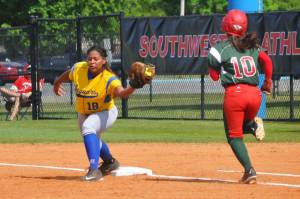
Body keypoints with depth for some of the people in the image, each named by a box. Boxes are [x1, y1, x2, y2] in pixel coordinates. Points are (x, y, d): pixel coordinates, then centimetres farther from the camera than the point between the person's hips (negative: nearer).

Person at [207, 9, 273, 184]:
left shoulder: (219, 49, 0)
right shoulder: (252, 46, 12)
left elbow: (214, 76, 4)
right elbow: (267, 61, 2)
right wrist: (268, 82, 14)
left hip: (234, 93, -4)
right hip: (255, 93, 4)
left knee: (234, 135, 7)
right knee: (242, 126, 28)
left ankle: (249, 170, -10)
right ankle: (253, 125, -9)